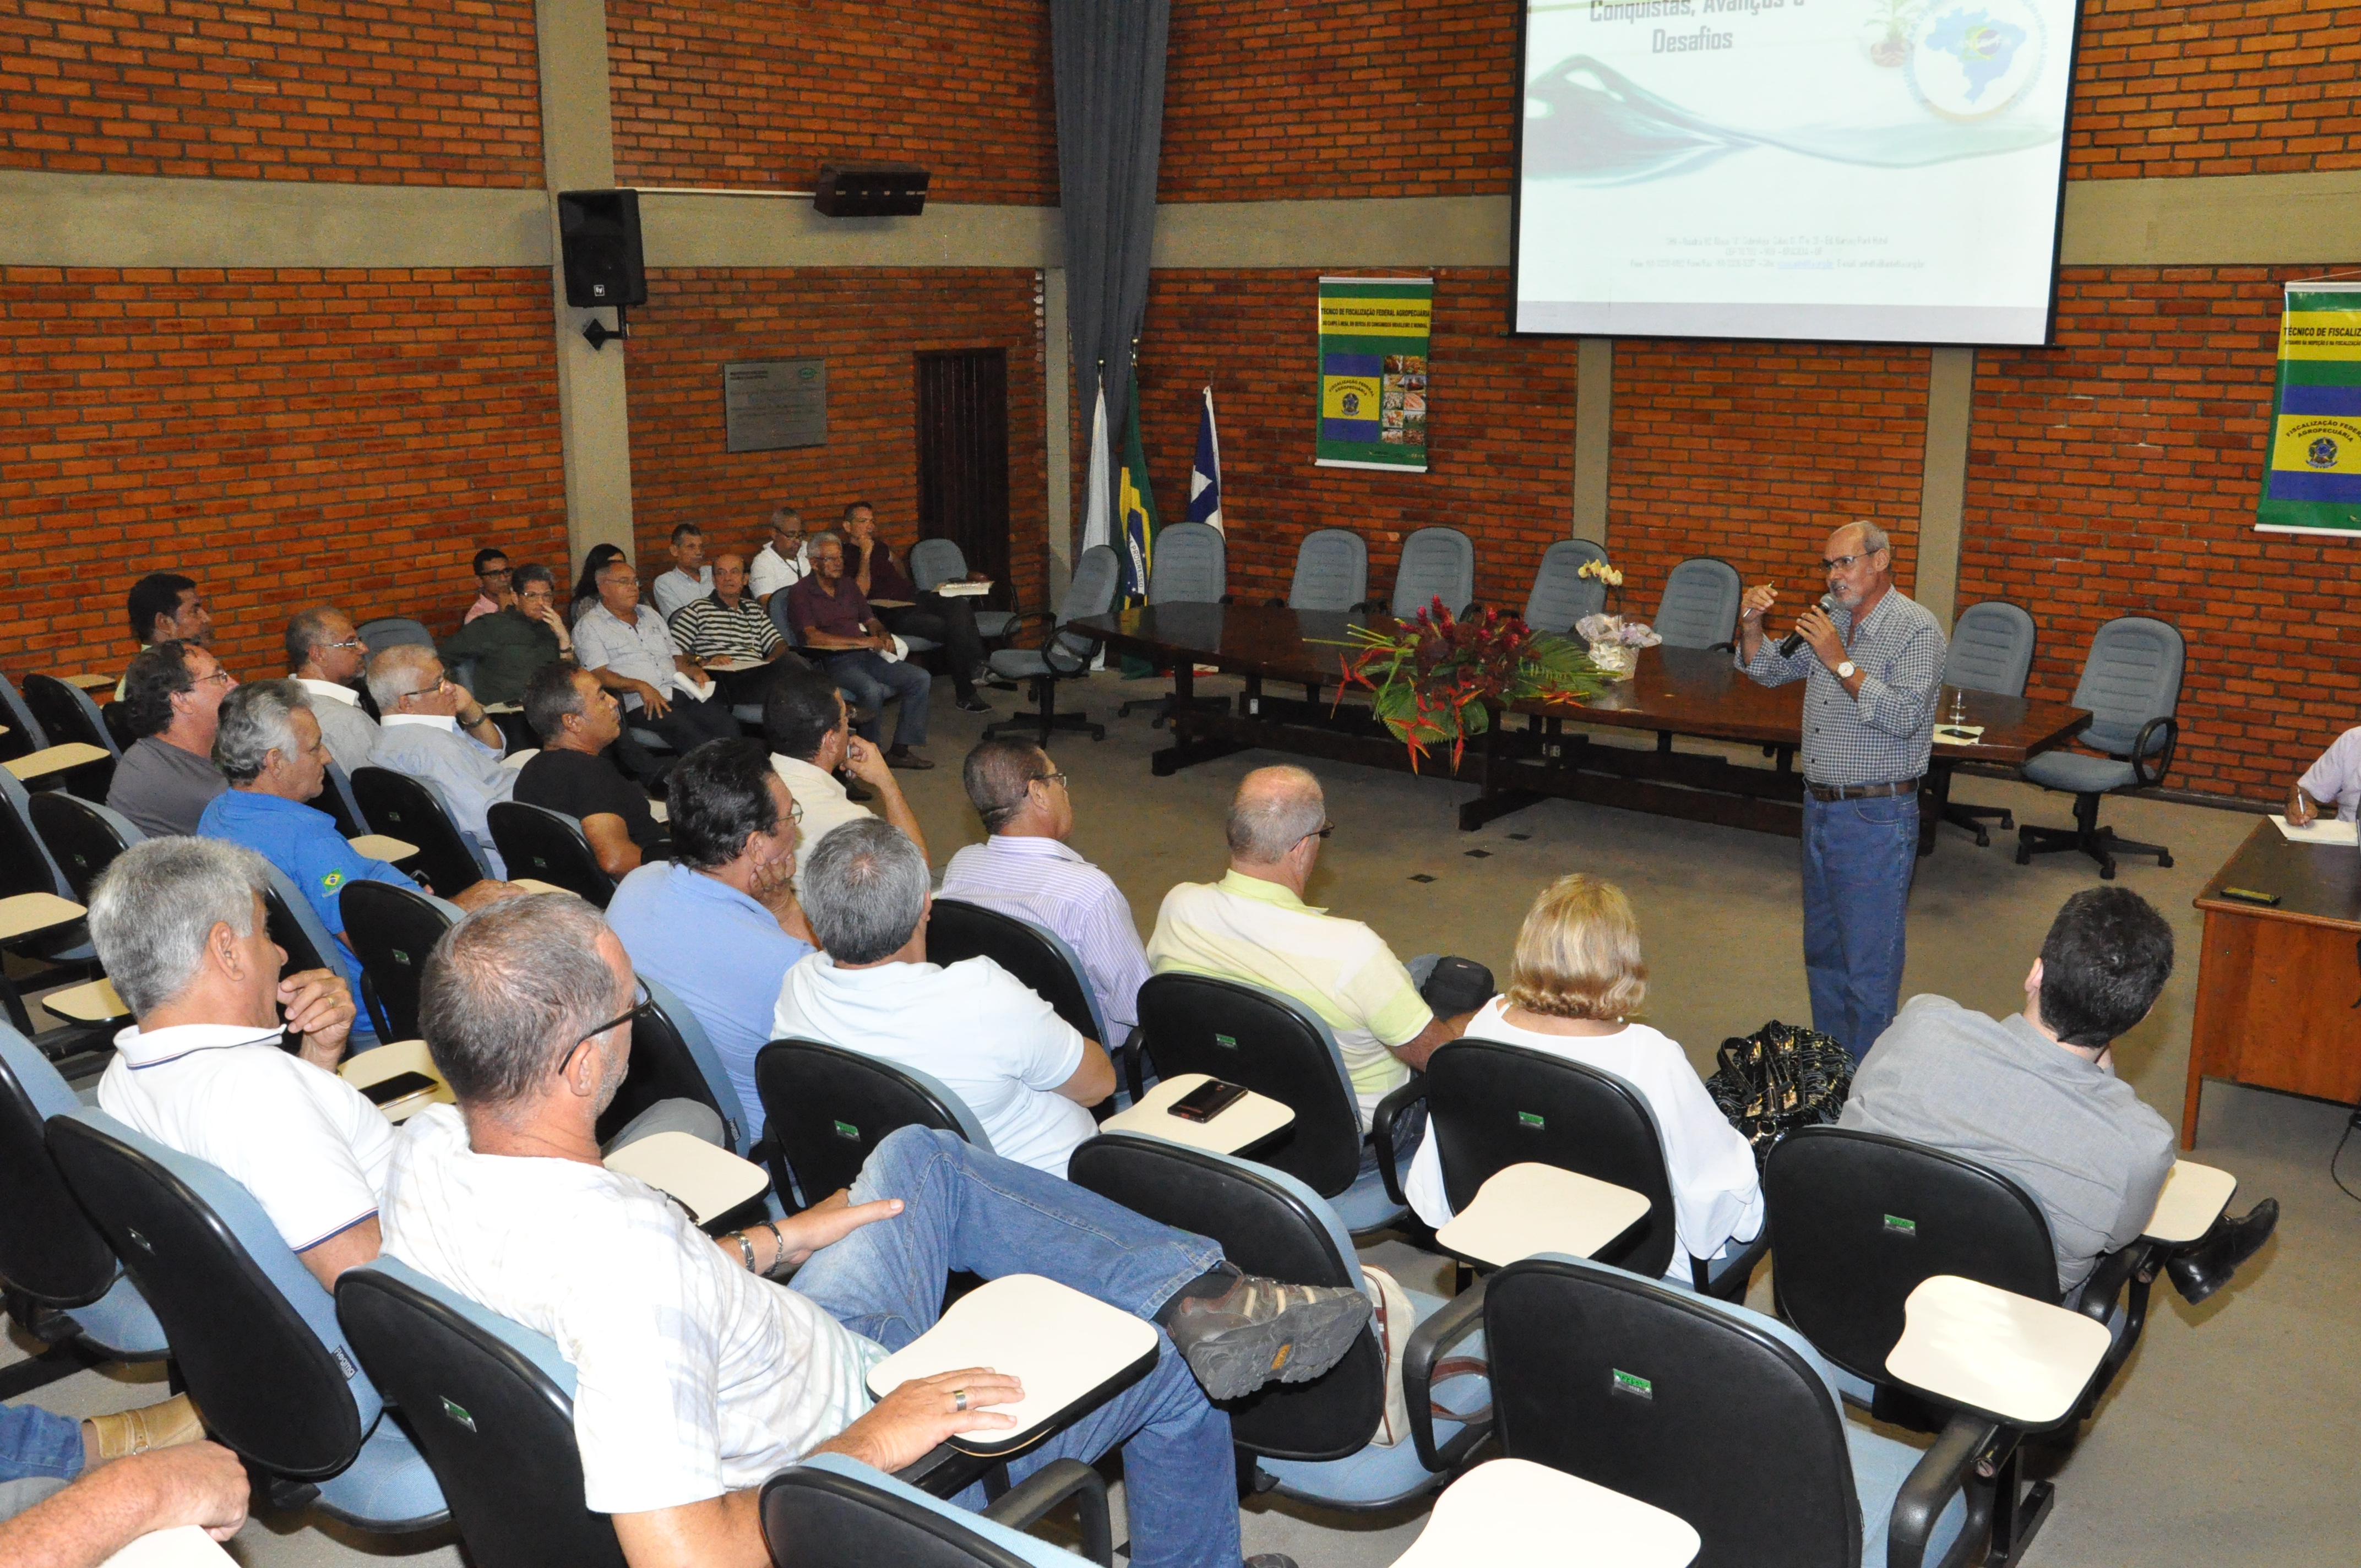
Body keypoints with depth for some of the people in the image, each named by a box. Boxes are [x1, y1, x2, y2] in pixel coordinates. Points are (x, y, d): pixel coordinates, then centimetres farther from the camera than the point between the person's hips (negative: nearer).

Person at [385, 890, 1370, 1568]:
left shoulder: (425, 1148, -15)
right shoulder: (624, 1257, -42)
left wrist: (772, 1244, 5)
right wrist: (868, 1447, -29)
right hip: (855, 1445, -8)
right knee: (1176, 1365, 7)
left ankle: (1196, 1285, 16)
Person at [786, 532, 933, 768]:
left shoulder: (847, 585, 20)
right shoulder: (801, 593, -3)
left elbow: (870, 619, 25)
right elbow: (812, 638, -15)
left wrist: (884, 635, -1)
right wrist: (862, 642, -17)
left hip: (867, 657, 7)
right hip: (834, 662, -7)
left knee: (921, 679, -9)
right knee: (872, 690, -36)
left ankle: (900, 750, -7)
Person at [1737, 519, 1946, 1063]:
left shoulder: (1917, 630, -12)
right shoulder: (1828, 617, 9)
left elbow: (1906, 717, -23)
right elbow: (1768, 671, 14)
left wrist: (1841, 662, -26)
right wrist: (1752, 625, -4)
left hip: (1878, 817, -8)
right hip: (1820, 807, 8)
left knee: (1869, 961, -2)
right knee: (1822, 950, 18)